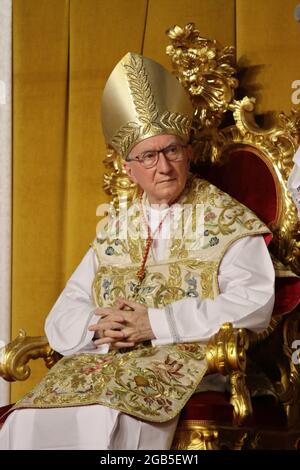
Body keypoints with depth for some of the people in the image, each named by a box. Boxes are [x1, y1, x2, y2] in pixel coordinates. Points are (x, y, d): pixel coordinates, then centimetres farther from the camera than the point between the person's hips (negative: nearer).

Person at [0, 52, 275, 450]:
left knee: (110, 420, -34)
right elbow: (61, 320, 15)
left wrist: (156, 323, -13)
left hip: (188, 365, -4)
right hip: (105, 362, 4)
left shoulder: (227, 220, 5)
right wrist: (99, 325, -9)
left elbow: (254, 305, -9)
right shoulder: (115, 231, 19)